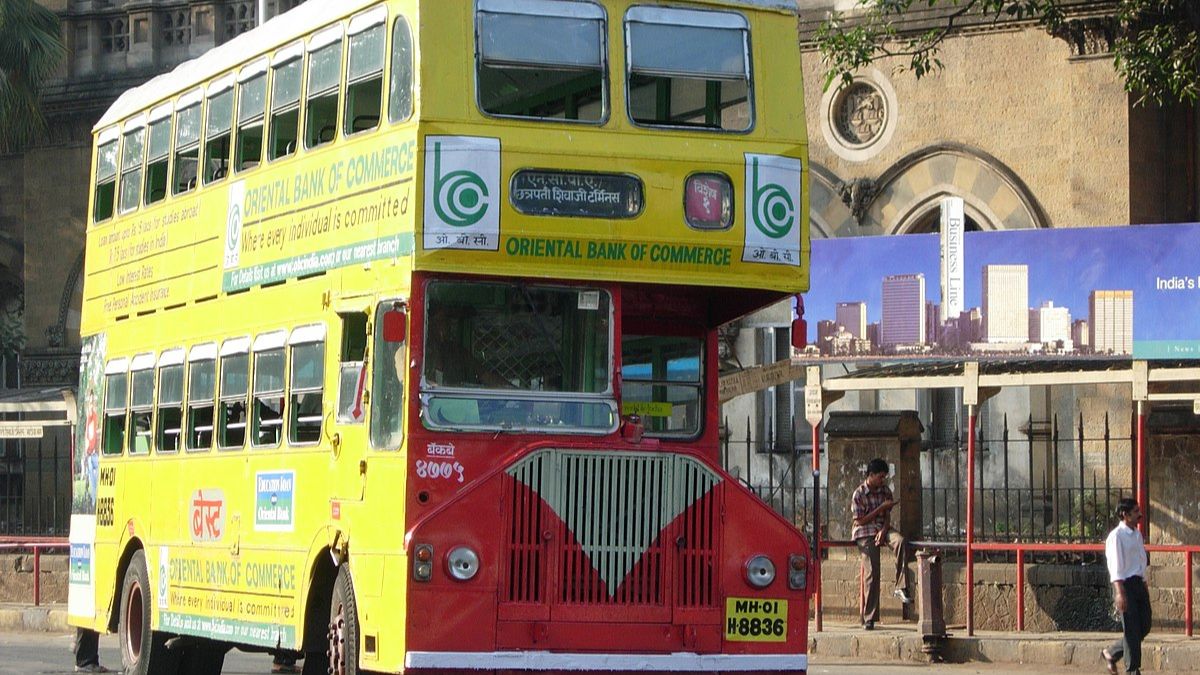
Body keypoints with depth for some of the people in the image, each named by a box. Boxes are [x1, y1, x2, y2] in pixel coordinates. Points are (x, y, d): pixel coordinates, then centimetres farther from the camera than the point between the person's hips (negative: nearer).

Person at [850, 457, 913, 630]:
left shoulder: (885, 491, 7)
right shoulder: (858, 495, -7)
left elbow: (887, 516, 6)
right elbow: (860, 521, -10)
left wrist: (884, 531, -15)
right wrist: (881, 508, -13)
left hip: (882, 529, 4)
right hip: (865, 533, -4)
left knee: (901, 541, -30)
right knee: (872, 572, -13)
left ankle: (900, 587, -27)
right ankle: (869, 617, -7)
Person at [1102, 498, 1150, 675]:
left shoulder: (1137, 534, 15)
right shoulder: (1116, 536, -11)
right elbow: (1115, 567, -17)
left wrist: (1145, 587, 21)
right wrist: (1120, 593, -25)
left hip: (1139, 583, 8)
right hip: (1125, 585, -8)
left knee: (1144, 627, 9)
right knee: (1132, 630, -4)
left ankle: (1111, 653, 25)